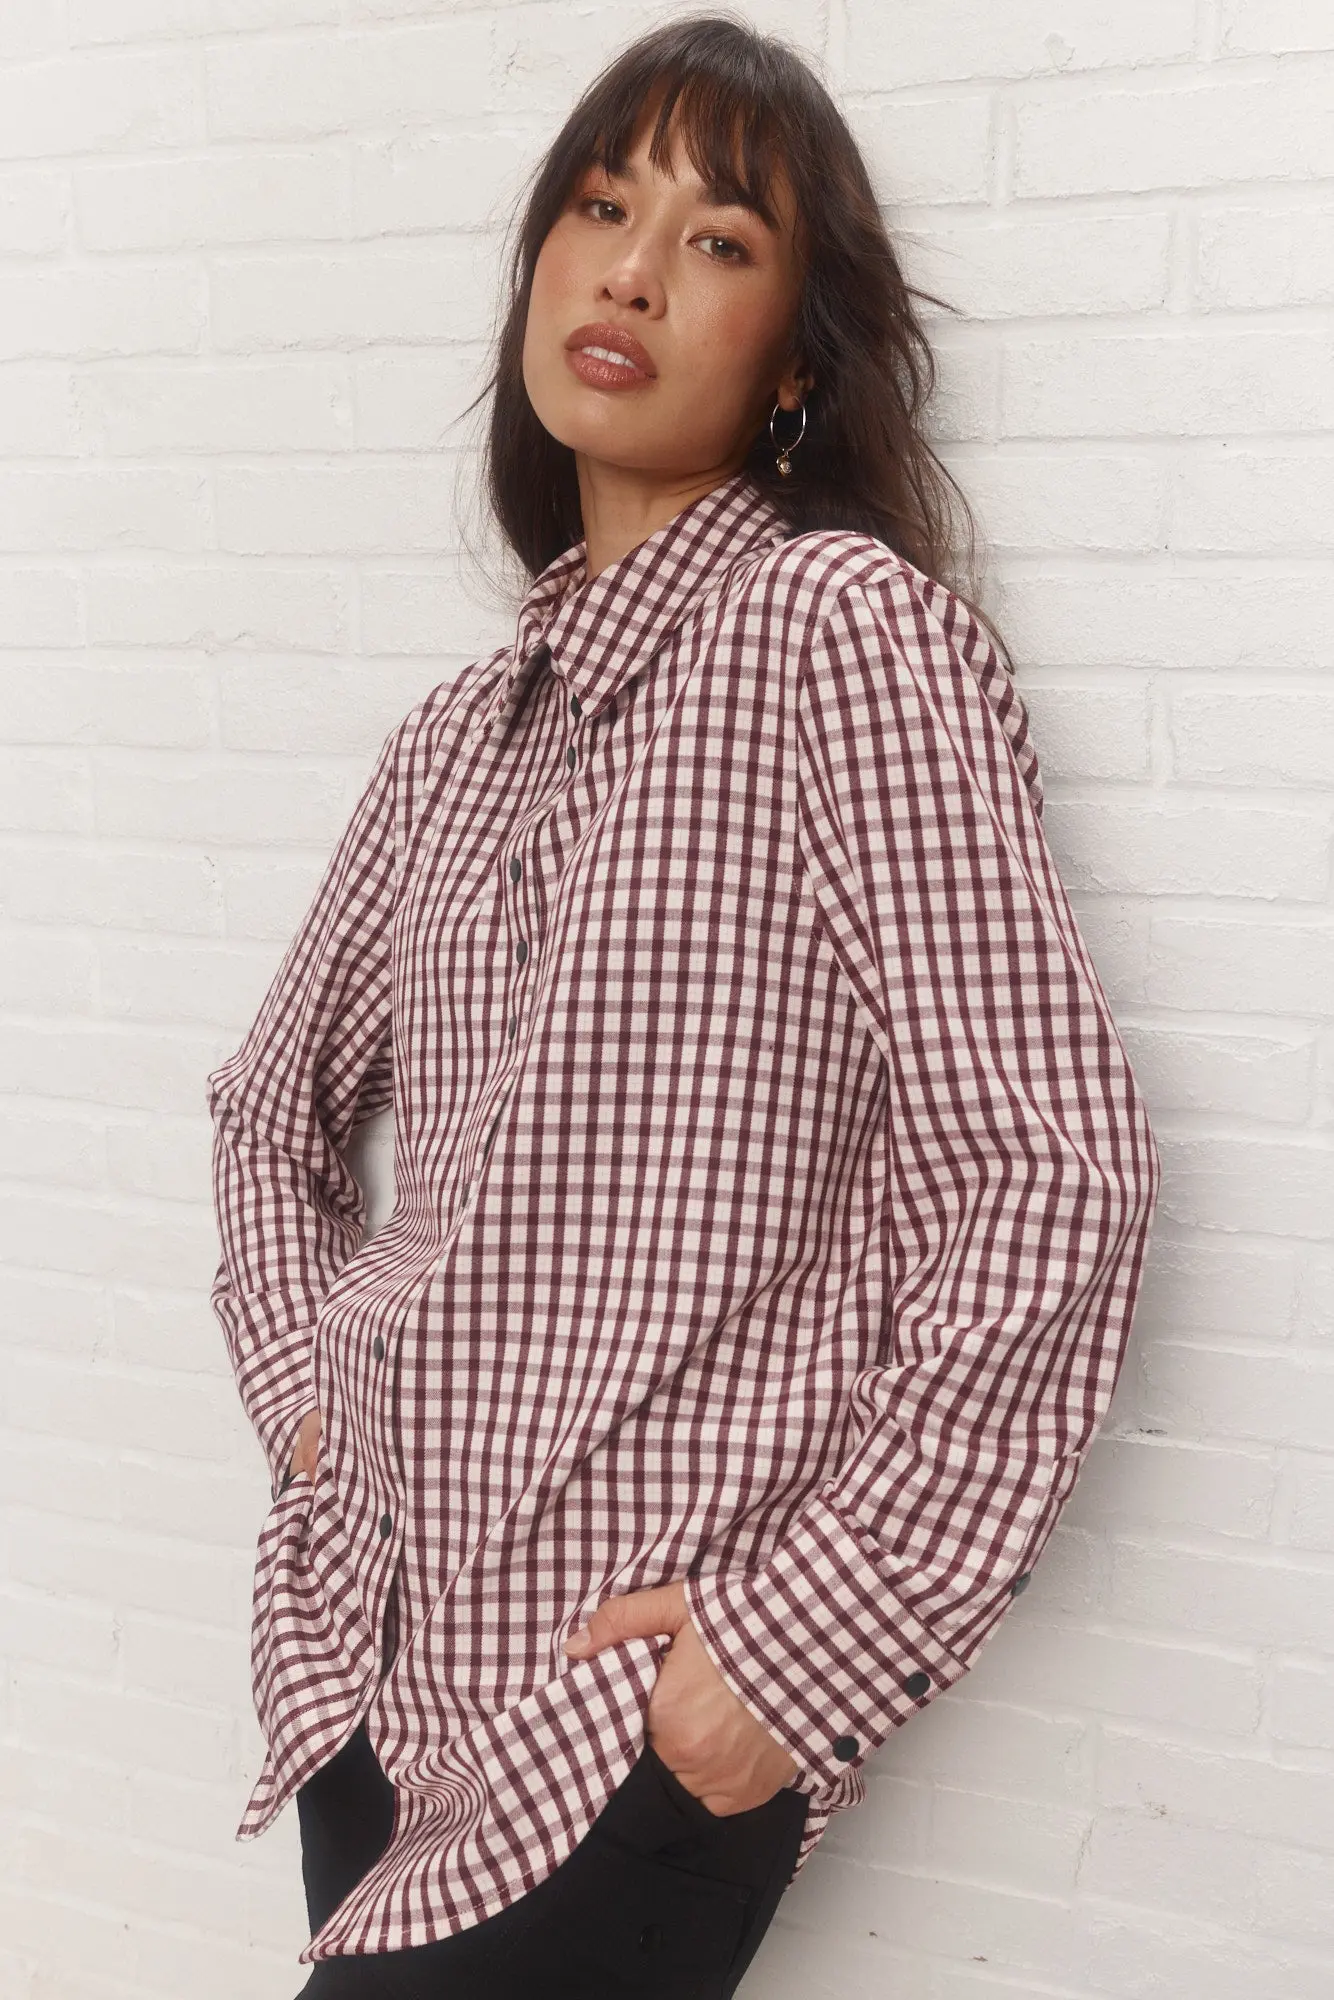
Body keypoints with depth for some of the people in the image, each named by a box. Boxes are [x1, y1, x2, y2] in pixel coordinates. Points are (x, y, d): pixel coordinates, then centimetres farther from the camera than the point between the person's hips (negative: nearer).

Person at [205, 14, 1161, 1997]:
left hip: (654, 1720, -6)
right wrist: (305, 1378, 8)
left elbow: (1058, 1184, -17)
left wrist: (810, 1643, -15)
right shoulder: (460, 730, 7)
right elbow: (279, 1093, 21)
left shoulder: (844, 623, -12)